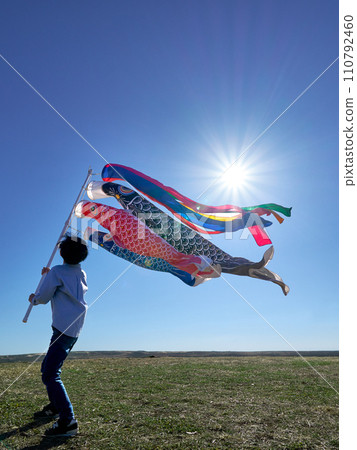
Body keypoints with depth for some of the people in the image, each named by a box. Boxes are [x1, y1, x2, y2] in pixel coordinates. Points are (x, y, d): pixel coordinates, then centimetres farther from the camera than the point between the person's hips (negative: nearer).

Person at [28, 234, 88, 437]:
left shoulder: (57, 272, -10)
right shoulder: (82, 274, 13)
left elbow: (43, 298, -2)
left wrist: (33, 299, 20)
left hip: (63, 329, -9)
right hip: (75, 328, 9)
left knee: (50, 374, -10)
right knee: (48, 367, 22)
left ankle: (68, 421, -14)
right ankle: (55, 407, 32)